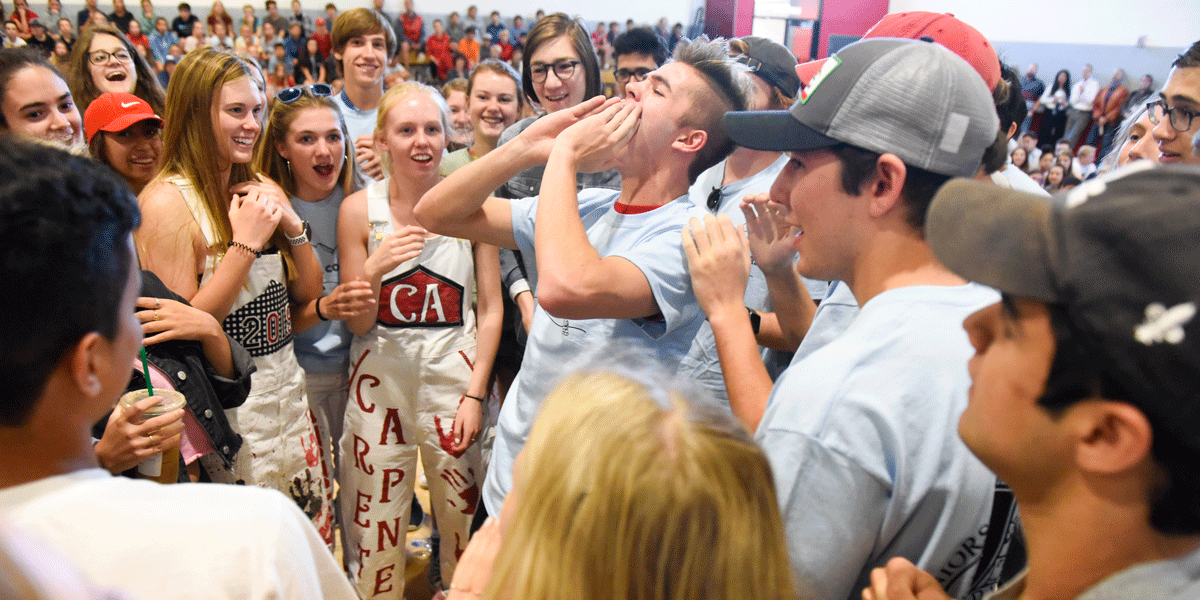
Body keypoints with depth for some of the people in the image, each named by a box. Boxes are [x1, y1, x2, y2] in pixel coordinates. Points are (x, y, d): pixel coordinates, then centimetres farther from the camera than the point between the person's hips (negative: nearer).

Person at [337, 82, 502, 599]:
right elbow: (357, 324, 0)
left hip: (456, 373, 0)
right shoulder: (359, 208, -2)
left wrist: (475, 395, -5)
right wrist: (374, 270, -19)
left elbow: (490, 309, 1)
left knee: (464, 518, 10)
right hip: (380, 377, 0)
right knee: (374, 528, 7)